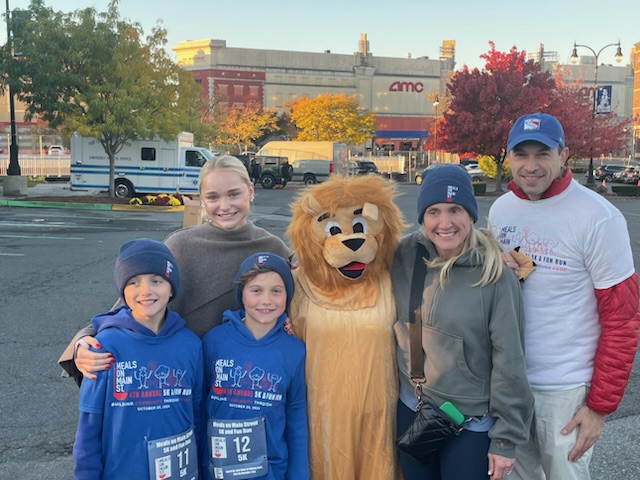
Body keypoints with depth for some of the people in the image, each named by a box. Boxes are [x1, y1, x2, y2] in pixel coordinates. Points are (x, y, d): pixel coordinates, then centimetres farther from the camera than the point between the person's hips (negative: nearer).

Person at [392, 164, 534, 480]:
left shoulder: (494, 274, -16)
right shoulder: (405, 256, -6)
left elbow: (509, 361, -12)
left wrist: (506, 436, -10)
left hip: (472, 423, -4)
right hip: (410, 411, 4)